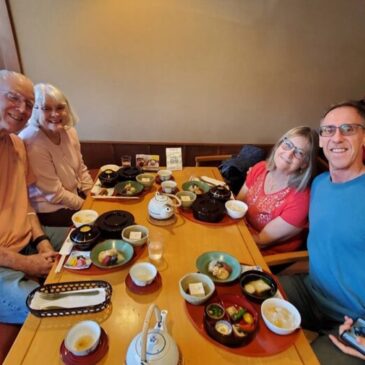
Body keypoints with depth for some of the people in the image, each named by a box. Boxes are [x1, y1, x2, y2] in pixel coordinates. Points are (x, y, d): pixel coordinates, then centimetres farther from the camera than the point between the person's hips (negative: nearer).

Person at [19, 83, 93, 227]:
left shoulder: (69, 131, -4)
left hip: (76, 193, 7)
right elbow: (54, 194, -22)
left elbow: (81, 169, 6)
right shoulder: (32, 143, -25)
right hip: (50, 209, -7)